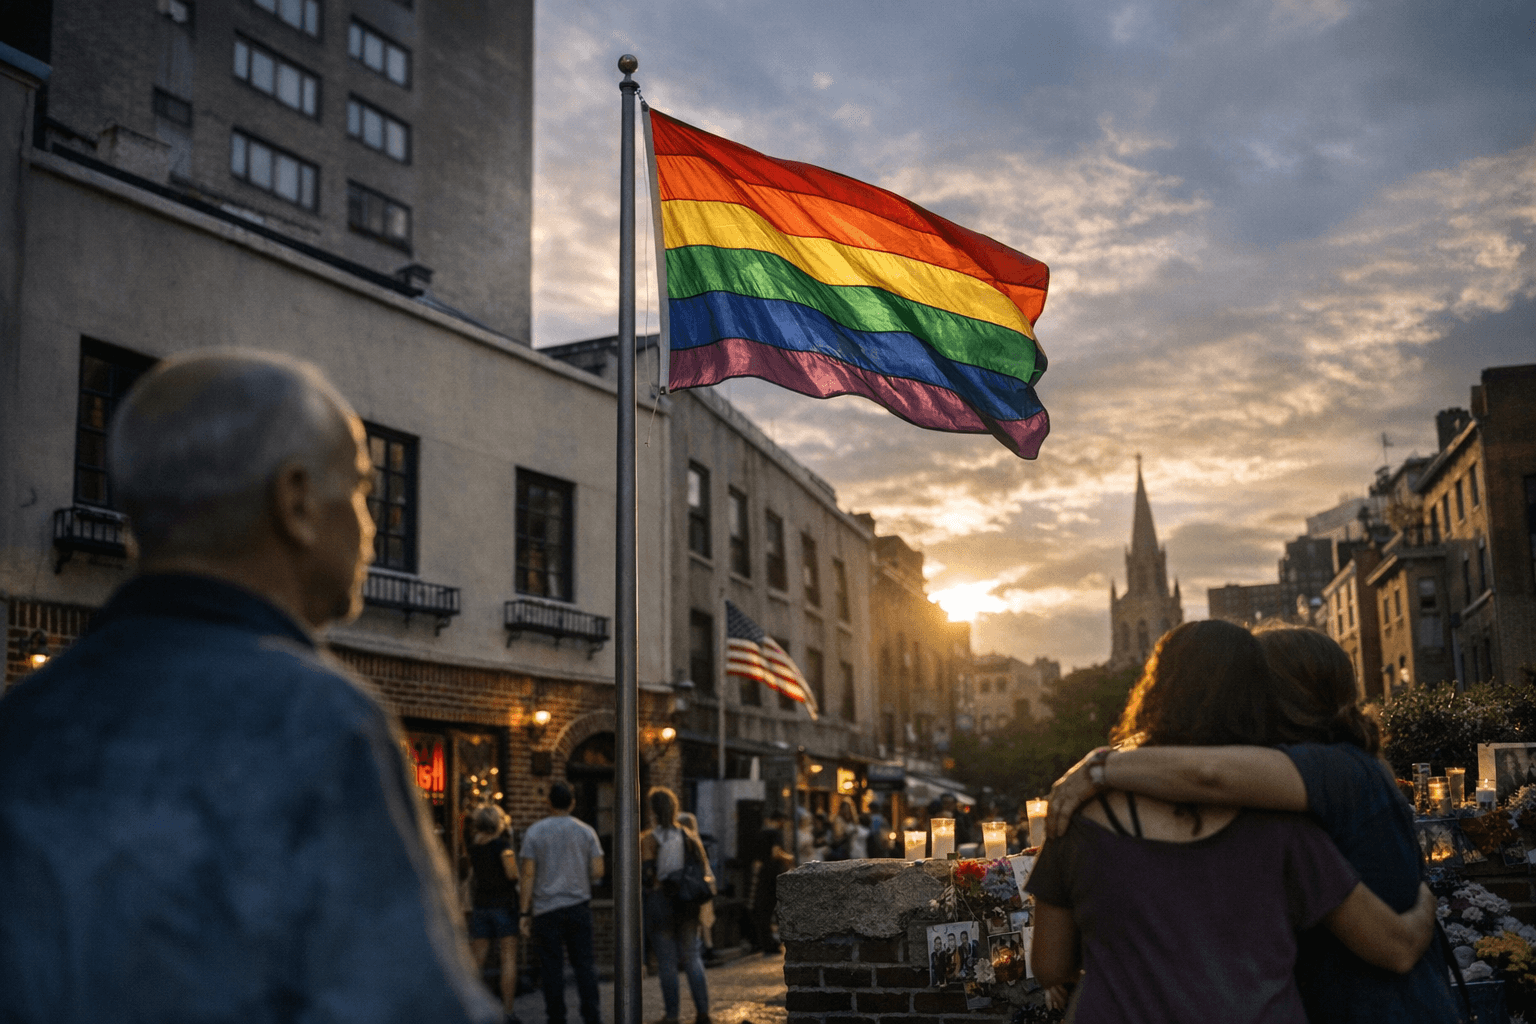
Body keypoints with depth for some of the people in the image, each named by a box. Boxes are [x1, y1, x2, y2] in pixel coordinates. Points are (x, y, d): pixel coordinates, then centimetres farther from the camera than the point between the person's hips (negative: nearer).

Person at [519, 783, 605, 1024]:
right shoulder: (585, 831, 3)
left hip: (546, 909, -2)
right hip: (578, 906, 2)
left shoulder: (534, 832, -1)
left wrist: (525, 913, -3)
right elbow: (598, 871, 0)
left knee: (552, 967, 3)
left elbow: (528, 875, -5)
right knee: (584, 963, 6)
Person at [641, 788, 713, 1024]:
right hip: (687, 906, 4)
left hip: (659, 903, -4)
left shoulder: (647, 840, -8)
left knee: (667, 962, 3)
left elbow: (645, 875, -13)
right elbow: (705, 872, 2)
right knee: (692, 958, 12)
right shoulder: (689, 836, 4)